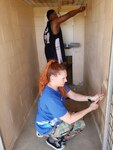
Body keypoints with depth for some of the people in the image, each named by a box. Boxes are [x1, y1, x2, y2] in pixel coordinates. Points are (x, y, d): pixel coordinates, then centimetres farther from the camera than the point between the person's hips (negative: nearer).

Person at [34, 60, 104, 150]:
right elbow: (69, 119, -33)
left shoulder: (59, 85, -14)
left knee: (81, 124, 5)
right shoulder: (50, 98, -40)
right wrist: (90, 109, -26)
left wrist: (91, 98, -17)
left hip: (53, 120, 7)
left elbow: (74, 96, -4)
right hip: (46, 128, -7)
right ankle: (53, 139, 3)